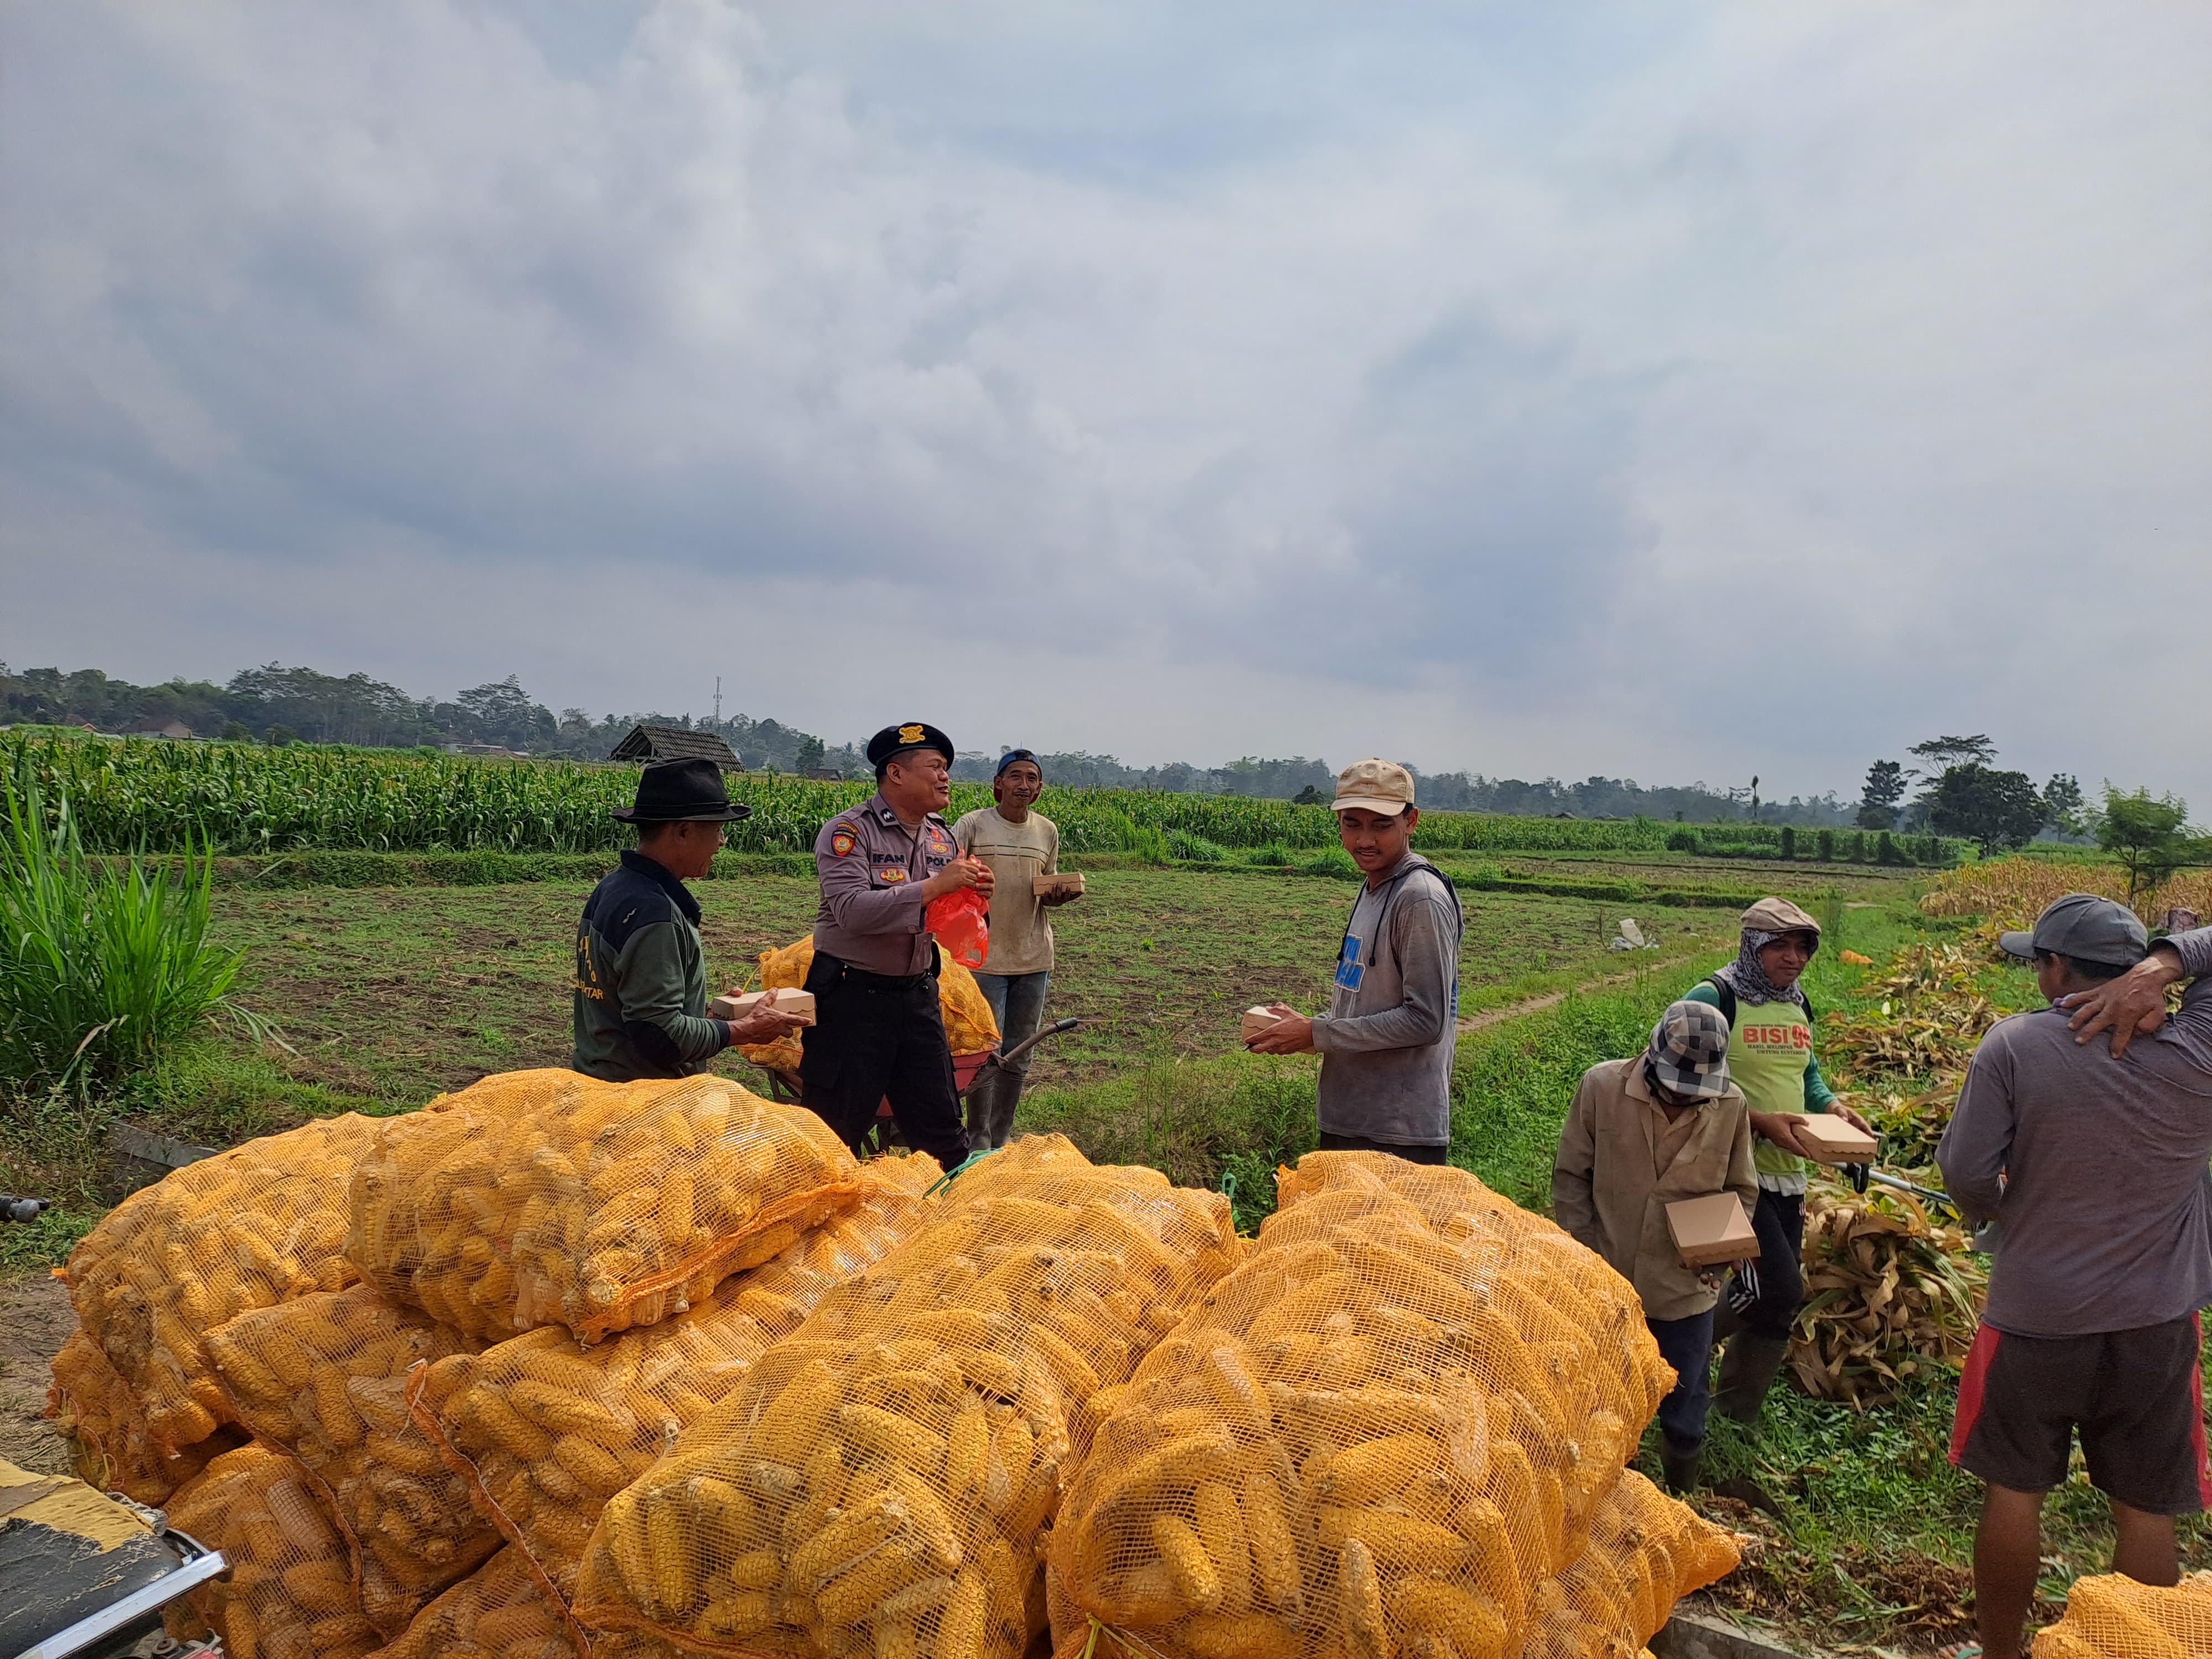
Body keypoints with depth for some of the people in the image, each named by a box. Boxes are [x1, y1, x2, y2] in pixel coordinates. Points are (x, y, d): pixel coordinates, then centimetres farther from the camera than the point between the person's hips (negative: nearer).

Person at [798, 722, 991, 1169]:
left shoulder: (943, 837, 8)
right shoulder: (848, 832, -12)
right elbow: (853, 911, -26)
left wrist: (972, 896, -7)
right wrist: (935, 886, -26)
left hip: (917, 994, 6)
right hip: (852, 997, -6)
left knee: (941, 1126, 13)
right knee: (837, 1130, 6)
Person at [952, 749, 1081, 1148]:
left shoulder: (1048, 832, 8)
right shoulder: (973, 825, -6)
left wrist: (1062, 894, -6)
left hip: (1034, 958, 5)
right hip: (985, 956, -5)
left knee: (1018, 1055, 12)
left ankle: (1001, 1140, 25)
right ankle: (977, 1141, 13)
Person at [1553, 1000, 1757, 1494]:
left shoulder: (1731, 1106, -8)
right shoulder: (1602, 1086, -14)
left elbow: (1742, 1190, 6)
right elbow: (1571, 1179, -4)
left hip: (1686, 1291, 1)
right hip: (1607, 1287, -1)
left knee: (1684, 1425, 13)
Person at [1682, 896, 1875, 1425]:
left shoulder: (1798, 1004, 10)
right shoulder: (1714, 999, -14)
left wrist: (1831, 1105, 3)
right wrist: (1760, 1121, -25)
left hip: (1788, 1174, 8)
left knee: (1777, 1299, 12)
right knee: (1778, 1291, -15)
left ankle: (1736, 1416, 29)